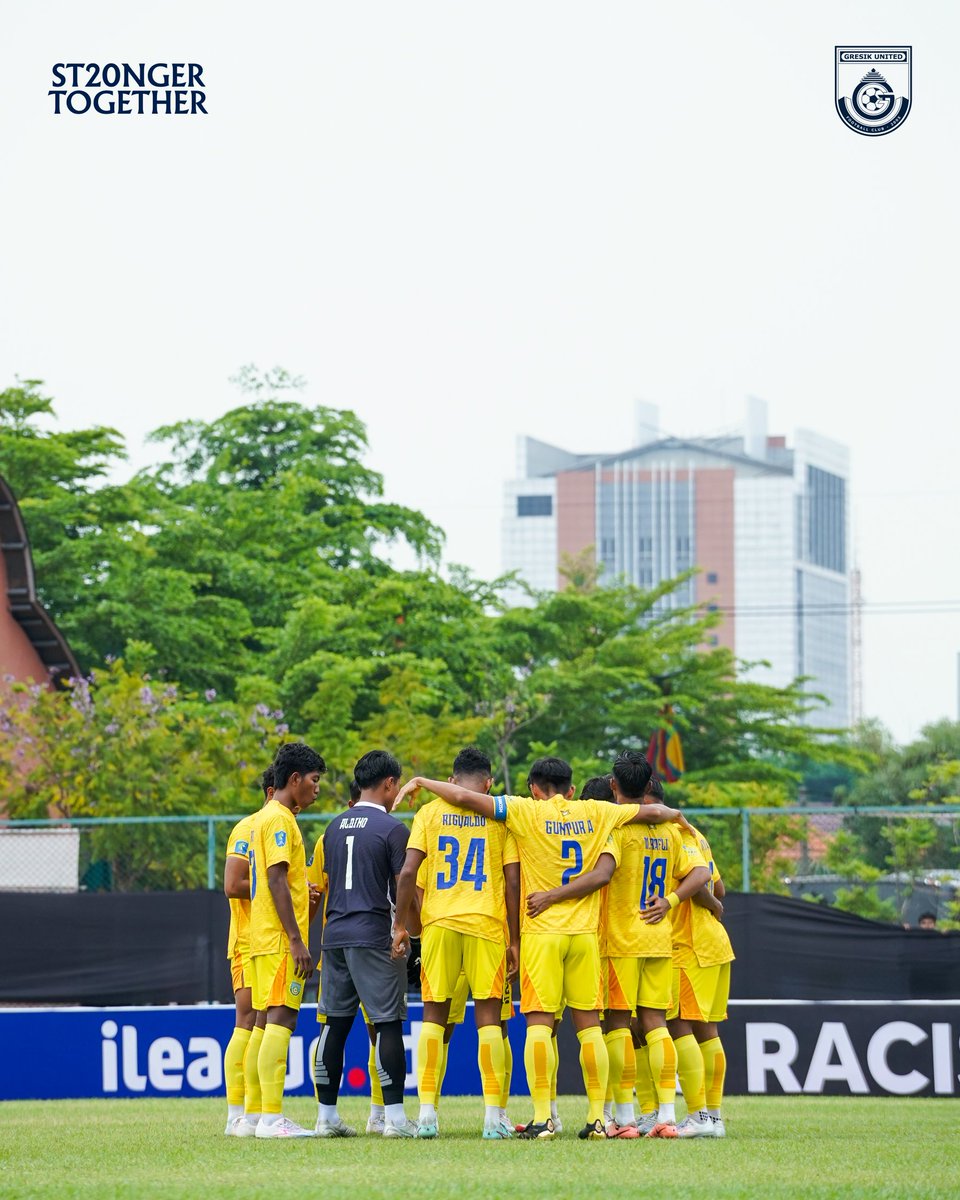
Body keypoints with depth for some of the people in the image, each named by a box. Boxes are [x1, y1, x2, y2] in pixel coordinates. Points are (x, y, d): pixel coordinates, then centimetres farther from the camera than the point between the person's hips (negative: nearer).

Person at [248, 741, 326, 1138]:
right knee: (281, 1020, -13)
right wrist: (296, 940, -20)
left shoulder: (269, 818, 20)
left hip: (267, 940, 10)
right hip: (280, 938, -10)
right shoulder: (279, 819, -11)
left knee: (273, 1022, 9)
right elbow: (276, 879, -18)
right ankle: (271, 1117, -18)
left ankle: (268, 1117, 10)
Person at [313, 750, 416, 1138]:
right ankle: (394, 1116, -8)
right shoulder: (392, 829, -8)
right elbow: (403, 889, -10)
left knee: (335, 1024, 9)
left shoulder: (335, 826, 13)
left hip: (334, 934, 7)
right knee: (387, 1024, -5)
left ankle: (327, 1115, 12)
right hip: (375, 936, -7)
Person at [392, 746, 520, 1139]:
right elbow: (513, 881, 1)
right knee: (488, 1017, 1)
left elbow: (408, 873, -2)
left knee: (433, 1016, 8)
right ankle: (493, 1116, -4)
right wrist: (514, 939, 6)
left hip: (438, 923, 1)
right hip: (487, 924, -1)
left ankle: (427, 1113, 1)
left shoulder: (429, 813, 6)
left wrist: (400, 925, 5)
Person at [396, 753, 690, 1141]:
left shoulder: (527, 812, -4)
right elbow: (651, 811, 15)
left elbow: (465, 797, -9)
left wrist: (422, 782, 5)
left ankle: (542, 1118, -13)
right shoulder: (596, 813, 5)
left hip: (540, 932, -3)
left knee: (539, 1022, -5)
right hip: (585, 931, 3)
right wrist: (674, 814, 36)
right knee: (589, 1025, 6)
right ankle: (598, 1117, 3)